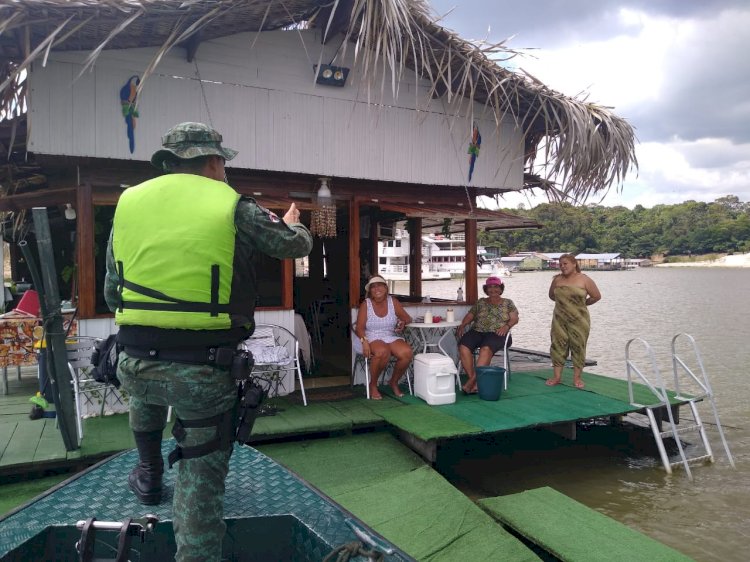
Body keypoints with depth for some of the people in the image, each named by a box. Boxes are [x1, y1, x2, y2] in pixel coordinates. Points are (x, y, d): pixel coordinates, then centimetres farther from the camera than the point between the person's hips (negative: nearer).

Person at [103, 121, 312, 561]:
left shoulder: (128, 203, 6)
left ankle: (149, 478, 53)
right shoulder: (234, 209, -5)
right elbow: (297, 245, 11)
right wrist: (292, 224, 34)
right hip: (205, 371, -4)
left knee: (145, 392, 39)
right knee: (202, 483, 10)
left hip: (135, 364, 4)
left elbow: (112, 294, 12)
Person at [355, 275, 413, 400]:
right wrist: (364, 341, -24)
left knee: (407, 353, -28)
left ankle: (394, 382, 0)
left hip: (392, 337, 3)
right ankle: (373, 385, -12)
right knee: (383, 352, -39)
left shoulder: (393, 301, 6)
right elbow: (359, 328, -5)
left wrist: (403, 322, -11)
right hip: (373, 339, -3)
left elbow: (407, 318, 12)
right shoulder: (366, 304, -1)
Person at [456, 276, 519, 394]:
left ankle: (472, 381, -33)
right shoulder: (480, 302, 22)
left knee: (486, 348, -37)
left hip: (497, 334, -3)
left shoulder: (508, 303, 16)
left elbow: (515, 318, 6)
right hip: (477, 331, 3)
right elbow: (469, 316, 17)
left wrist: (506, 326, -14)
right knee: (463, 347, -29)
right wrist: (462, 325, -2)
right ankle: (475, 383, -26)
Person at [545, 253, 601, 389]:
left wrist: (582, 304, 9)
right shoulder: (557, 279, 4)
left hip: (578, 319, -3)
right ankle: (557, 377, 9)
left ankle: (577, 378, 11)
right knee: (558, 345, 2)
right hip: (559, 319, 3)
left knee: (578, 346, 1)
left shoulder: (584, 280, -5)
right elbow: (552, 295, 20)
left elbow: (597, 296, 2)